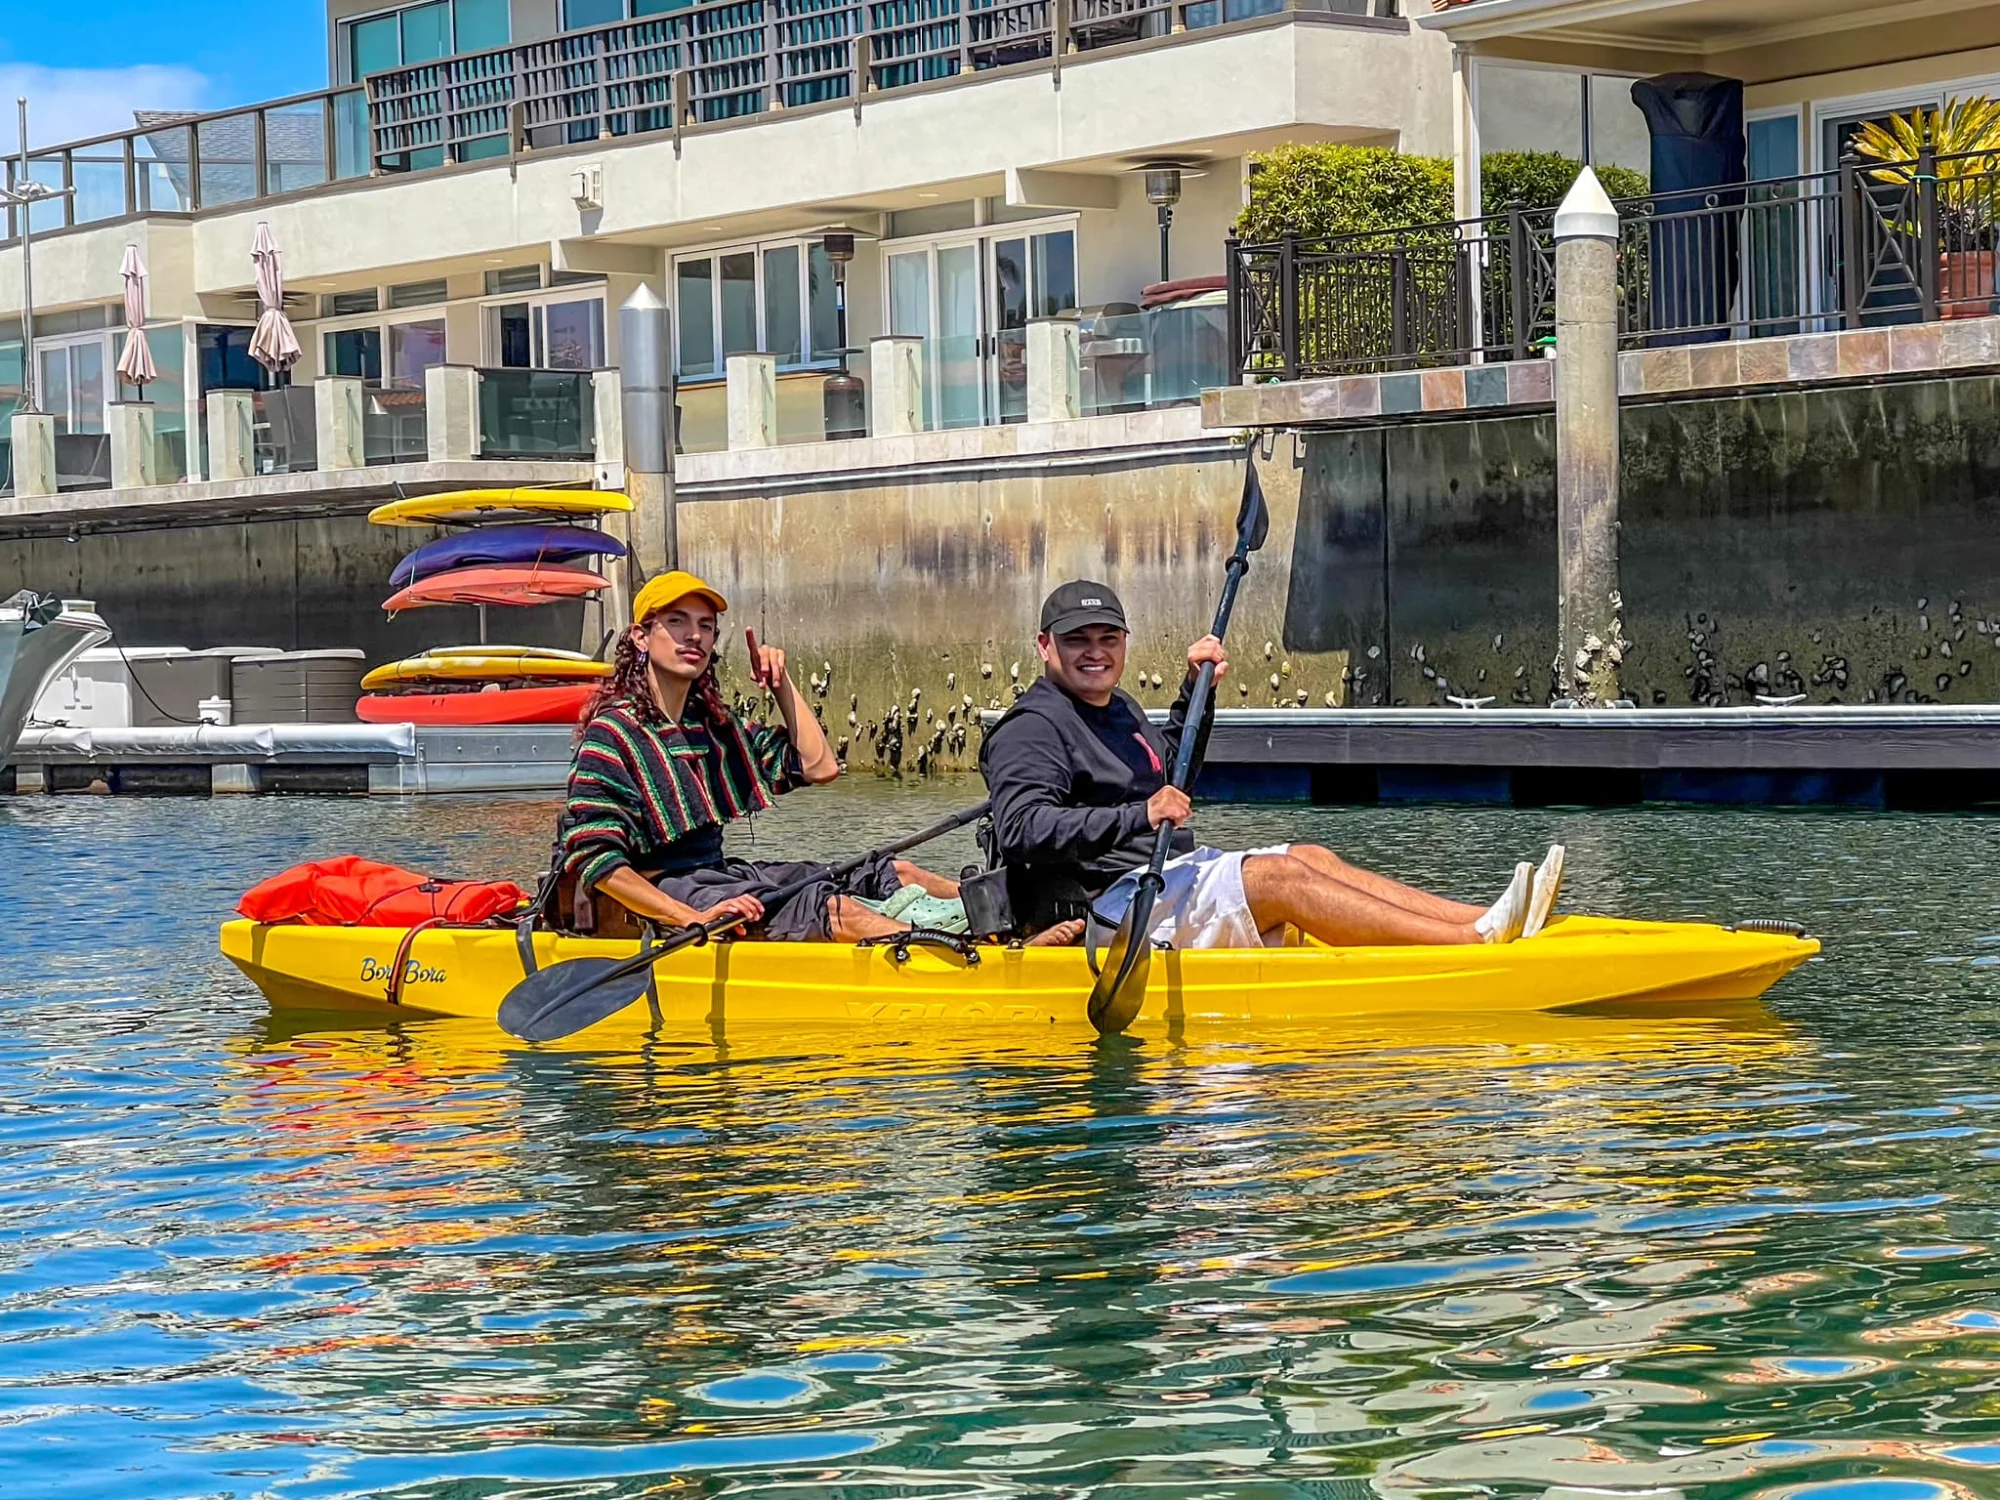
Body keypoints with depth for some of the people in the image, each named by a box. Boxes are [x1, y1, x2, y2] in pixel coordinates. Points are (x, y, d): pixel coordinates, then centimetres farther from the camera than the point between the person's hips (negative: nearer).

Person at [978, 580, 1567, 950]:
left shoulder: (1118, 708, 19)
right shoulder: (1033, 729, -11)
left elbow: (1164, 773, 38)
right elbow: (1021, 829, -27)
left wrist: (1194, 691, 25)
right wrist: (1135, 818, -35)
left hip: (1171, 877, 10)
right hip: (1107, 907, -10)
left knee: (1310, 857, -3)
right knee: (1282, 876, -22)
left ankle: (1481, 921, -15)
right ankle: (1477, 942, -31)